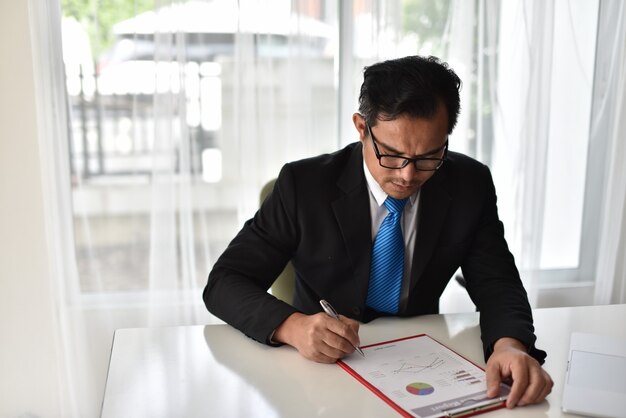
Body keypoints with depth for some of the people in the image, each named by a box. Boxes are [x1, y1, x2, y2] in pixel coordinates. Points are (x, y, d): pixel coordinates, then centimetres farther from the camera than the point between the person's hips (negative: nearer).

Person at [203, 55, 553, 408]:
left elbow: (497, 284, -4)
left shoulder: (470, 185, -7)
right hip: (323, 367, -2)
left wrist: (510, 345, -27)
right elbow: (224, 282, -11)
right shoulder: (305, 184, -14)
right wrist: (293, 326, -30)